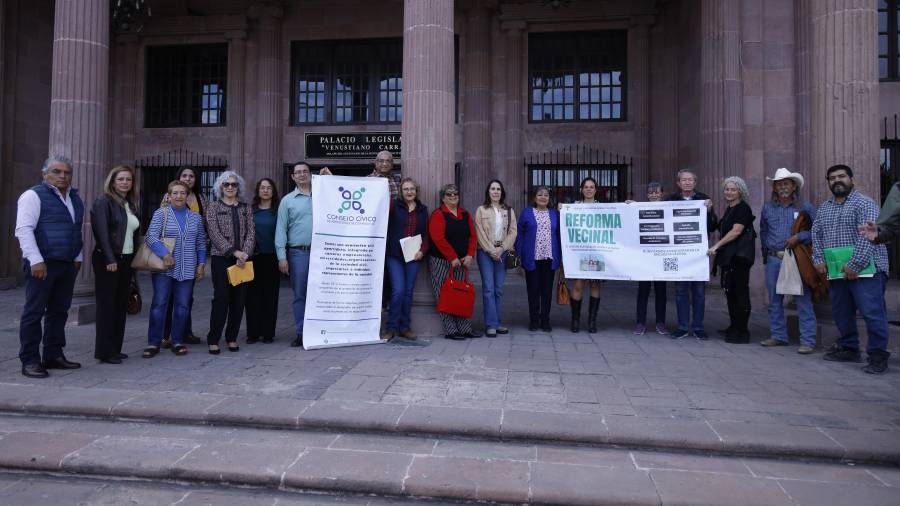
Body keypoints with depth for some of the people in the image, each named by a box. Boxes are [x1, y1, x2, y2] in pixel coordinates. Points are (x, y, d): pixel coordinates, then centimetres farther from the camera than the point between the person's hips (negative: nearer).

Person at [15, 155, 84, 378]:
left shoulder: (75, 198, 16)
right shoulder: (34, 195, -6)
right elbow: (23, 230, -13)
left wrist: (78, 257, 17)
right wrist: (36, 261, -19)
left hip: (68, 265, 7)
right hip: (42, 264, -7)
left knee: (59, 312, 11)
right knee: (34, 312, -2)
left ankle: (53, 355, 20)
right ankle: (30, 361, 4)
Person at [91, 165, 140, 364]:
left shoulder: (130, 205, 15)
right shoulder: (104, 201, -6)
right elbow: (102, 232, -14)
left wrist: (135, 259, 9)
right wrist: (110, 260, -19)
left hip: (126, 260, 7)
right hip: (108, 260, -7)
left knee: (121, 305, 9)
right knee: (107, 305, -2)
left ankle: (115, 348, 17)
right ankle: (104, 351, 5)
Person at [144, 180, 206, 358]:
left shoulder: (195, 217, 10)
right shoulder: (161, 213, 0)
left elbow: (201, 242, 13)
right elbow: (151, 237, -9)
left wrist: (201, 264, 6)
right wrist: (165, 254, -21)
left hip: (187, 269, 3)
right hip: (164, 268, -3)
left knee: (183, 306, 5)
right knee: (159, 304, -4)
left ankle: (177, 342, 15)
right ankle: (154, 343, 5)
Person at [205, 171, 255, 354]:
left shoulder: (246, 208, 12)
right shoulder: (213, 207, 5)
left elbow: (251, 233, 4)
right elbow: (214, 233, -5)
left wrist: (244, 253, -12)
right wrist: (234, 251, -15)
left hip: (242, 259, 3)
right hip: (221, 257, -3)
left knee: (239, 299, 3)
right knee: (221, 297, -9)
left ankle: (232, 338, 14)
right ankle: (213, 340, 1)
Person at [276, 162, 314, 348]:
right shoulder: (288, 200, 8)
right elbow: (281, 229, 4)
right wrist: (282, 256, -3)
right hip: (298, 252, 0)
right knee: (300, 294, 3)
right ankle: (301, 333, 12)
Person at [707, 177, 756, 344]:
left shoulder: (743, 208, -9)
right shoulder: (729, 209, 18)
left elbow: (736, 231, -19)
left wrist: (717, 245, -22)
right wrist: (718, 249, 14)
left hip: (739, 255, -9)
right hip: (729, 256, 9)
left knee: (740, 292, -4)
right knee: (730, 291, 12)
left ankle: (742, 332, 1)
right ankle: (734, 328, 22)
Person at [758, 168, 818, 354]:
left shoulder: (805, 207, 1)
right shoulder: (767, 208, 11)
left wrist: (799, 237, -16)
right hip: (773, 259, 4)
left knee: (803, 300, -5)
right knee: (774, 300, 10)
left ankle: (807, 340, -1)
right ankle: (778, 336, 21)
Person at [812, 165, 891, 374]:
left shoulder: (864, 204, -6)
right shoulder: (824, 208, 17)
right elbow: (816, 234, 18)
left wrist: (855, 265, -21)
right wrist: (818, 259, 5)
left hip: (865, 270, -7)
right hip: (836, 271, 7)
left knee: (872, 313, -7)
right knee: (841, 313, 14)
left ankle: (878, 356, 1)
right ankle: (848, 348, 27)